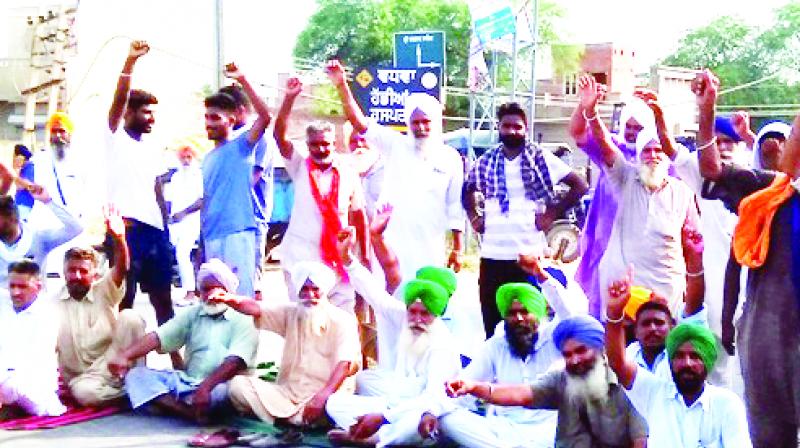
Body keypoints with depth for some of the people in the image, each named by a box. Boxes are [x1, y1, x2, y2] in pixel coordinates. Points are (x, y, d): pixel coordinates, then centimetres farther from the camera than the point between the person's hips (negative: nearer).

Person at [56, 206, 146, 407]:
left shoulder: (104, 292, 4)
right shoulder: (53, 305, 5)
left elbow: (121, 268, -16)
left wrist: (119, 238, -35)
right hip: (82, 378, 0)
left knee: (130, 317, -24)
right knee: (84, 393, -38)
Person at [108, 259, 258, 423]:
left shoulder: (242, 321, -1)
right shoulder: (193, 314, 15)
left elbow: (235, 362, -16)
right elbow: (157, 337, 3)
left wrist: (206, 386, -32)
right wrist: (124, 356, -14)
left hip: (219, 387, -6)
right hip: (188, 382, 6)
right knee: (136, 375, -14)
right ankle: (194, 413, -31)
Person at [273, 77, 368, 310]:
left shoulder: (348, 174, 5)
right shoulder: (300, 168, 4)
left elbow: (359, 216, 9)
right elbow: (279, 135, -8)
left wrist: (365, 256, 7)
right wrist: (289, 98, -18)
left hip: (338, 260, 1)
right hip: (301, 260, 0)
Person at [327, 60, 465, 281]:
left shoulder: (451, 158, 6)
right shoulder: (395, 146, 3)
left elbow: (455, 206, 9)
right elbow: (359, 122, -6)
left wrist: (457, 248, 7)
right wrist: (341, 86, -18)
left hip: (429, 252, 1)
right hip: (390, 246, -1)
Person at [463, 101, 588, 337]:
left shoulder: (541, 159, -1)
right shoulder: (485, 161, 9)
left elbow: (580, 186, 0)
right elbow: (468, 190, 26)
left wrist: (553, 214, -6)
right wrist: (474, 217, 11)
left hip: (529, 255, -3)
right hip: (492, 255, 3)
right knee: (491, 322, 8)